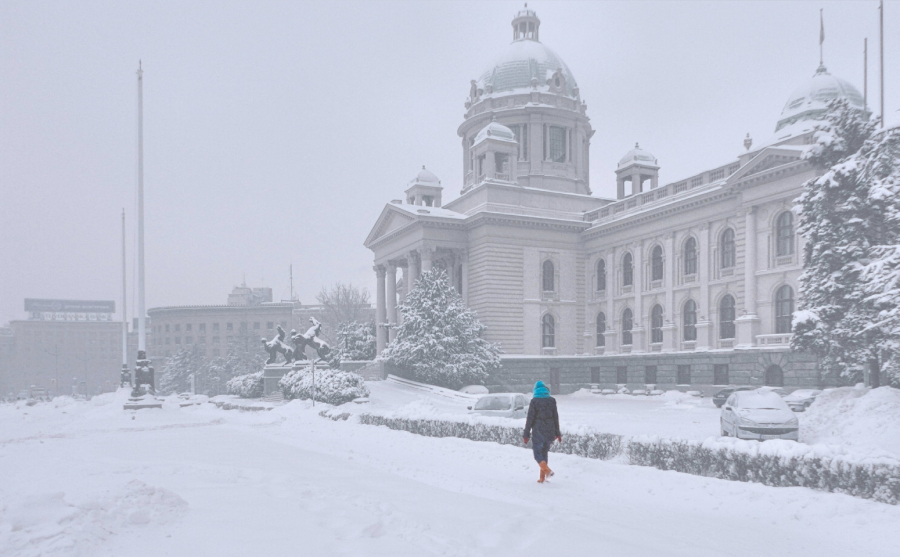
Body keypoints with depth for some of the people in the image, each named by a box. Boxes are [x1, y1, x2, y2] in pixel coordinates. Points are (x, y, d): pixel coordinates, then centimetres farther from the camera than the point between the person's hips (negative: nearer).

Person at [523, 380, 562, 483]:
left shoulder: (534, 401, -8)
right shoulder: (552, 400, 4)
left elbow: (530, 418, -8)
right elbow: (556, 417, 7)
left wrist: (526, 434, -3)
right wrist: (557, 433, 14)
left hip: (538, 431, -4)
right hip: (550, 431, 4)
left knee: (537, 453, 4)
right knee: (544, 453, 15)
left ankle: (547, 470, -21)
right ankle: (542, 477, 13)